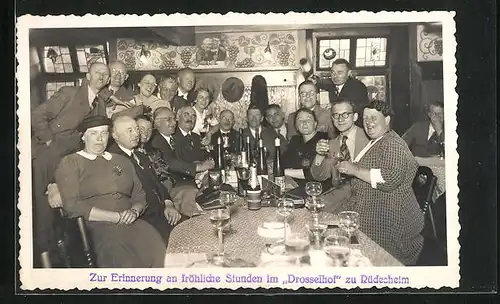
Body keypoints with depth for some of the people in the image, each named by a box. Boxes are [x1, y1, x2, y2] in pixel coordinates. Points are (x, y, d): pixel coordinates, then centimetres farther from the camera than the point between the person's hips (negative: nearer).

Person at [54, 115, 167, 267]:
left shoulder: (122, 161, 23)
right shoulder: (70, 163, 8)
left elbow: (139, 195, 20)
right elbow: (72, 205, -4)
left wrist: (134, 211, -5)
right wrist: (117, 217, -8)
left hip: (130, 224, 4)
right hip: (94, 226, -4)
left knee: (159, 254, -25)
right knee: (125, 261, -33)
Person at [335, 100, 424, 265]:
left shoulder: (392, 144, -14)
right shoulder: (374, 142, 18)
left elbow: (391, 179, -28)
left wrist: (356, 170, -24)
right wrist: (348, 167, 19)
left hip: (386, 216, -10)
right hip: (371, 210, 10)